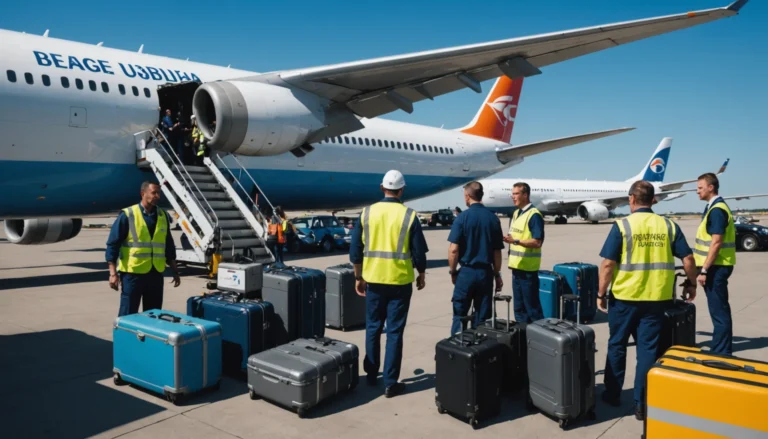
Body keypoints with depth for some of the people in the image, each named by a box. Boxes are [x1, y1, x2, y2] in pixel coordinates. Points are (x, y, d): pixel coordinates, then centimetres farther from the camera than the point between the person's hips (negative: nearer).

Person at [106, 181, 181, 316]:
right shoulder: (127, 215, -6)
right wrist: (113, 273, -13)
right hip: (132, 273, -5)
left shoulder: (163, 216, 9)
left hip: (156, 274, 5)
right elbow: (112, 245, -7)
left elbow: (169, 247, 16)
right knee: (128, 315, 1)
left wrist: (175, 271, 14)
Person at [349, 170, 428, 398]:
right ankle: (390, 383, 9)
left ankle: (371, 375, 28)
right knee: (395, 332, 4)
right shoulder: (409, 215, -7)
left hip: (374, 280, 2)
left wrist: (358, 277, 12)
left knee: (372, 329, 16)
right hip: (400, 281, -2)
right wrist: (421, 275, 13)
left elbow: (355, 249, 2)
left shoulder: (367, 213, -1)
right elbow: (419, 252, -4)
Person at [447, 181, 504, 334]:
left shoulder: (462, 217, -9)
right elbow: (497, 251, 5)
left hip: (466, 271, -3)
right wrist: (497, 274, 16)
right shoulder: (493, 218, 1)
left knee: (460, 314, 8)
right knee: (483, 317, 10)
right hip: (486, 272, 3)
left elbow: (454, 249, -12)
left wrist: (452, 271, 1)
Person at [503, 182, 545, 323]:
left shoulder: (534, 215, -14)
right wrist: (508, 239, 4)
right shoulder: (516, 213, 13)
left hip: (528, 268, -9)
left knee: (532, 305, 0)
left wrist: (516, 241, -27)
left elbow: (537, 242, -20)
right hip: (517, 266, 9)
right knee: (518, 305, 16)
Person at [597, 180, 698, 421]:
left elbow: (608, 264, -12)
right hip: (656, 297, 2)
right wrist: (691, 284, 20)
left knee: (617, 345, 14)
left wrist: (601, 293, -2)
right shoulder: (669, 226, 2)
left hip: (625, 296, -2)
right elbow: (688, 258, 3)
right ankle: (641, 403, 13)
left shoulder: (622, 226, -8)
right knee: (648, 348, 9)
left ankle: (612, 394, 26)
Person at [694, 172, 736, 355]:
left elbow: (716, 243, -22)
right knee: (718, 310, 16)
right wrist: (704, 267, 21)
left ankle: (722, 352, 3)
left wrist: (704, 270, -22)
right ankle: (719, 349, 25)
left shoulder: (717, 210, -16)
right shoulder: (714, 208, 15)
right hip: (715, 266, 10)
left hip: (716, 267, -10)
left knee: (719, 311, -4)